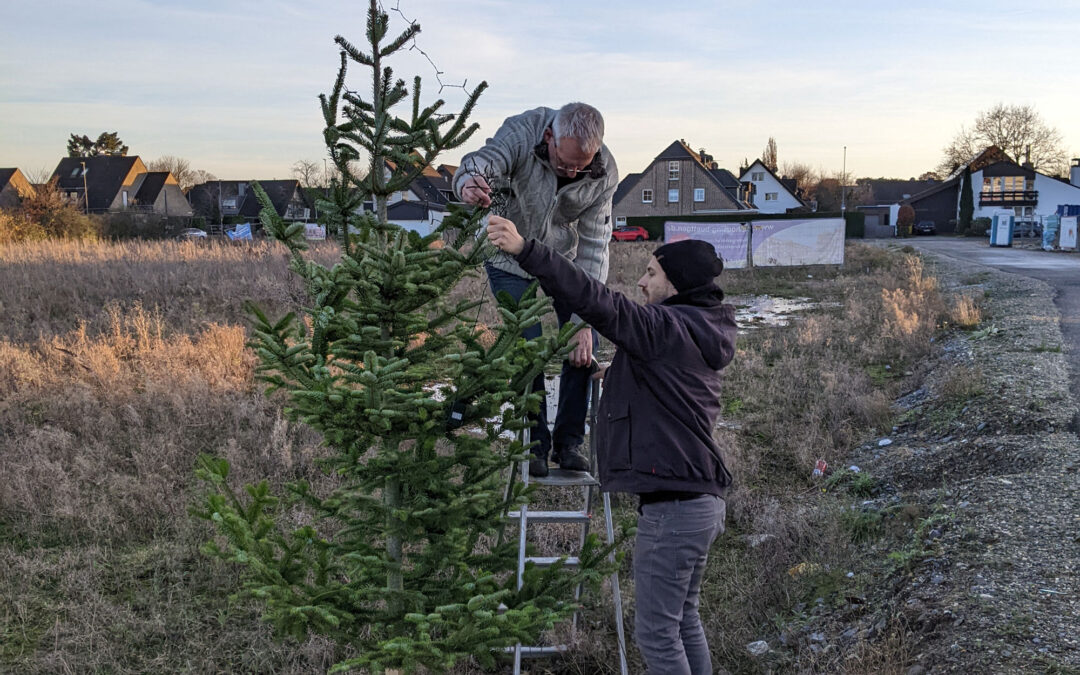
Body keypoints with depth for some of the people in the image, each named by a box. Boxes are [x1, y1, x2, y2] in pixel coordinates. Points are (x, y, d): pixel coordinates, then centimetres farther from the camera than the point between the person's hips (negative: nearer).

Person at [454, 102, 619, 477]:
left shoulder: (605, 173, -24)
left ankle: (569, 442, 10)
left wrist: (583, 320, -25)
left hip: (564, 256, 2)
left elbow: (593, 248, -20)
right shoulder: (521, 133, -32)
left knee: (585, 345, -6)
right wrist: (469, 184, -75)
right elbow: (478, 164, -49)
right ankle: (535, 445, 7)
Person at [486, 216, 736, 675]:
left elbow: (601, 304, -26)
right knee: (683, 621, 21)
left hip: (672, 508, -10)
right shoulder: (697, 332, 14)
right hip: (699, 500, 10)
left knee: (656, 632, -1)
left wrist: (526, 251, -31)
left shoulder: (670, 329, -16)